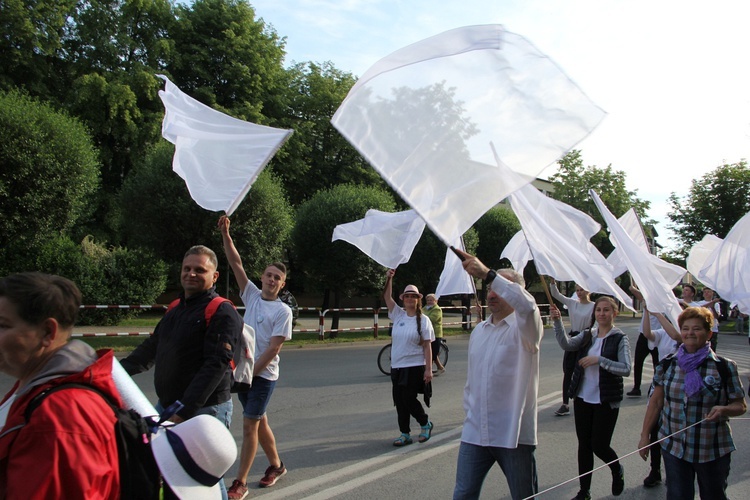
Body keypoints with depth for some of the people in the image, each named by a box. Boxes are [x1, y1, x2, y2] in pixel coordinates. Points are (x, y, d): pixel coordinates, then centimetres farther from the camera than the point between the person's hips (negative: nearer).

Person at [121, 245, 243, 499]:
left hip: (205, 410, -8)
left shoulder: (222, 312, -12)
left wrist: (184, 411, -24)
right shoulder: (176, 308, 15)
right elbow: (152, 347, 25)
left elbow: (215, 365, -20)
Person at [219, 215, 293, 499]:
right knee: (259, 422, 16)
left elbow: (273, 349, -14)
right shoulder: (252, 295, 6)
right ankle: (276, 465, 34)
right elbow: (236, 263, 1)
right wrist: (225, 234, -7)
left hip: (263, 375, -6)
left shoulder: (283, 311, -10)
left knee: (249, 425, -6)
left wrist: (250, 371, -18)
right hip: (243, 370, 6)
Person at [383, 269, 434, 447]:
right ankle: (405, 434, 18)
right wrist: (389, 278, -17)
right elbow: (387, 297, -3)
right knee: (399, 401, 6)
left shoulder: (423, 320, -4)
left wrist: (429, 369, -11)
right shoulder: (398, 315, 6)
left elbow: (427, 346, -7)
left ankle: (426, 424, 20)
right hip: (396, 366, 5)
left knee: (409, 399, -6)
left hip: (415, 367, -5)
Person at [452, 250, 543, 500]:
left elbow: (527, 305, -33)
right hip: (474, 433, 6)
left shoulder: (523, 328, -8)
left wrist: (488, 273, -34)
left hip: (513, 434, -5)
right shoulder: (479, 330, 14)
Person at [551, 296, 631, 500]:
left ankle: (617, 470, 34)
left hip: (606, 401, -4)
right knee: (584, 445, 9)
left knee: (599, 445, 1)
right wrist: (557, 321, -27)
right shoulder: (587, 335, 5)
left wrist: (599, 360, -24)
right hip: (583, 398, 4)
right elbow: (566, 344, -13)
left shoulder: (619, 338, -6)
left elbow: (626, 369, -17)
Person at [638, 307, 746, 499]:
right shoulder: (667, 364, 1)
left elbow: (740, 406, -2)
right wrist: (644, 435, 5)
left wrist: (724, 410, -24)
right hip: (673, 447, 2)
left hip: (713, 451, -1)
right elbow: (656, 402, 6)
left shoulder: (725, 367, -7)